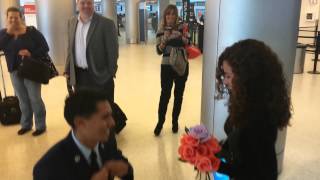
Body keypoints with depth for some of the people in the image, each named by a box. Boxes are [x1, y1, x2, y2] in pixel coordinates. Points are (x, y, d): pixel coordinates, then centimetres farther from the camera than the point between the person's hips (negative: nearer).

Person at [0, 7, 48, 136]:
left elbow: (45, 48, -9)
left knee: (35, 99, 1)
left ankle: (41, 125, 14)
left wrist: (31, 54, -24)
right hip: (14, 72, 5)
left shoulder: (32, 32, -7)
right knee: (22, 100, 15)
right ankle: (26, 124, 29)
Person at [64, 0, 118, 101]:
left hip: (100, 77, -5)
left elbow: (113, 52, -9)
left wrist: (110, 74, -11)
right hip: (78, 76, 5)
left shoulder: (106, 23, -10)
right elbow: (70, 49, 15)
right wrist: (68, 70, 10)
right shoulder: (72, 23, 8)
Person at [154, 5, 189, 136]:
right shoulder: (161, 30, -2)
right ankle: (160, 122, 12)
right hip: (167, 67, -1)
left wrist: (181, 36, -19)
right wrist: (165, 38, -20)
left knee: (178, 95, 9)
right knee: (165, 95, -4)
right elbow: (159, 51, -6)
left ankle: (175, 121, 24)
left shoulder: (181, 28, 0)